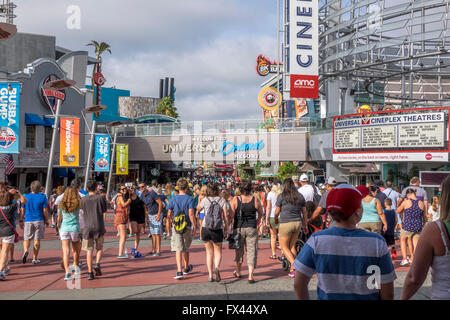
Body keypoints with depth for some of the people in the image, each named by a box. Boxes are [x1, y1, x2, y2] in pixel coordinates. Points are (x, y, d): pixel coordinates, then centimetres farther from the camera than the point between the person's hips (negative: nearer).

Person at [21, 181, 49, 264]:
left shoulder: (25, 197, 1)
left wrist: (21, 220, 15)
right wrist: (47, 220, 5)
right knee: (37, 240, 5)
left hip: (28, 220, 1)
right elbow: (45, 211, -5)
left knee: (26, 238, 10)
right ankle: (35, 259, 9)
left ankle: (25, 250, -19)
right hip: (39, 220, -1)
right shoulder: (42, 197, -5)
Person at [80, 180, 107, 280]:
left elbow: (83, 212, 9)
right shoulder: (101, 198, -4)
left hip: (87, 227, 1)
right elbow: (104, 210, 4)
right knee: (99, 248, 16)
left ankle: (90, 272, 0)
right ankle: (97, 264, -6)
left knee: (89, 250, 4)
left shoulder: (83, 199, 0)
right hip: (99, 227, -1)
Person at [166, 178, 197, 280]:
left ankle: (179, 271, -16)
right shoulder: (189, 199, -7)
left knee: (178, 249, -3)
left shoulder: (173, 199, 0)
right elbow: (191, 214, -15)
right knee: (186, 248, 17)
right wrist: (195, 226, -7)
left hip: (176, 227, 0)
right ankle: (186, 268, 36)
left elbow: (169, 214, 2)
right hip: (187, 226, 0)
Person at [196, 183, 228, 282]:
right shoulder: (222, 200, -2)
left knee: (209, 252, 14)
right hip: (218, 230, -1)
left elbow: (198, 209, 16)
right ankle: (217, 267, -15)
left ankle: (210, 275, 10)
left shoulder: (205, 200, -2)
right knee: (218, 252, 13)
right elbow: (225, 216, -6)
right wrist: (226, 227, 3)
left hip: (206, 229, 1)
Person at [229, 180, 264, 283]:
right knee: (252, 251, 4)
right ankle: (250, 276, -4)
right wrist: (258, 221, 28)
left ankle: (238, 272, 35)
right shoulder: (255, 200, -4)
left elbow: (231, 215, -10)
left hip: (238, 228, 1)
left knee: (239, 250, 18)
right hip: (251, 228, 0)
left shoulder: (235, 200, -8)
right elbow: (261, 213, 10)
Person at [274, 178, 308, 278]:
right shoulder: (300, 196, 5)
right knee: (292, 246, 16)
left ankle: (294, 266, -10)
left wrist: (275, 219, 21)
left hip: (286, 224, -5)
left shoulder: (281, 196, -6)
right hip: (298, 223, 5)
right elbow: (304, 212, 9)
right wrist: (305, 225, 18)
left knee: (284, 247, 7)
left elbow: (277, 211, 1)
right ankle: (292, 270, 16)